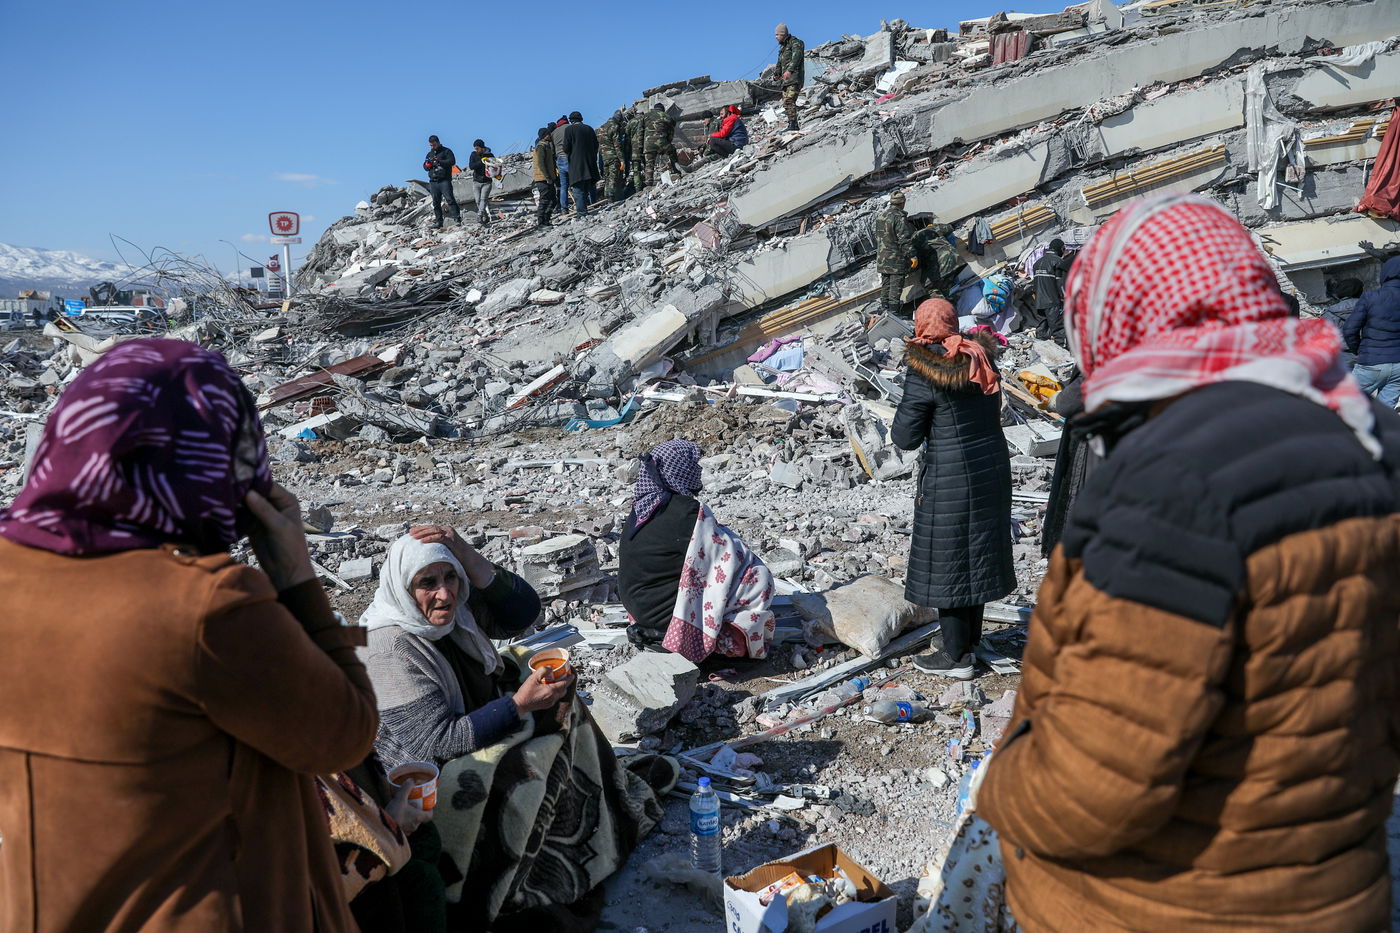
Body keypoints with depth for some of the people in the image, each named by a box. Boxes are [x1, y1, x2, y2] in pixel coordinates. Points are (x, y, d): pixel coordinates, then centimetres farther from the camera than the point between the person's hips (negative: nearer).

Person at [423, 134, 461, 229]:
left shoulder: (446, 151, 5)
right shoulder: (429, 154, 23)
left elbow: (452, 161, -9)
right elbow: (425, 166, 22)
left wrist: (439, 161, -16)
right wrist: (428, 164, -2)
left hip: (444, 180, -6)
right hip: (433, 181, 6)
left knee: (450, 199, -16)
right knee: (436, 203, 4)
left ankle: (456, 218, -19)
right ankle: (438, 222, 7)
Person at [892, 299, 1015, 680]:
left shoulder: (924, 371, -17)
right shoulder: (982, 360, 5)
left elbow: (905, 438, -13)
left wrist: (904, 411, 5)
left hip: (949, 479, -7)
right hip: (993, 468, 7)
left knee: (946, 561, 5)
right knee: (978, 553, 18)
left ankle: (956, 655, 12)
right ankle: (971, 639, 32)